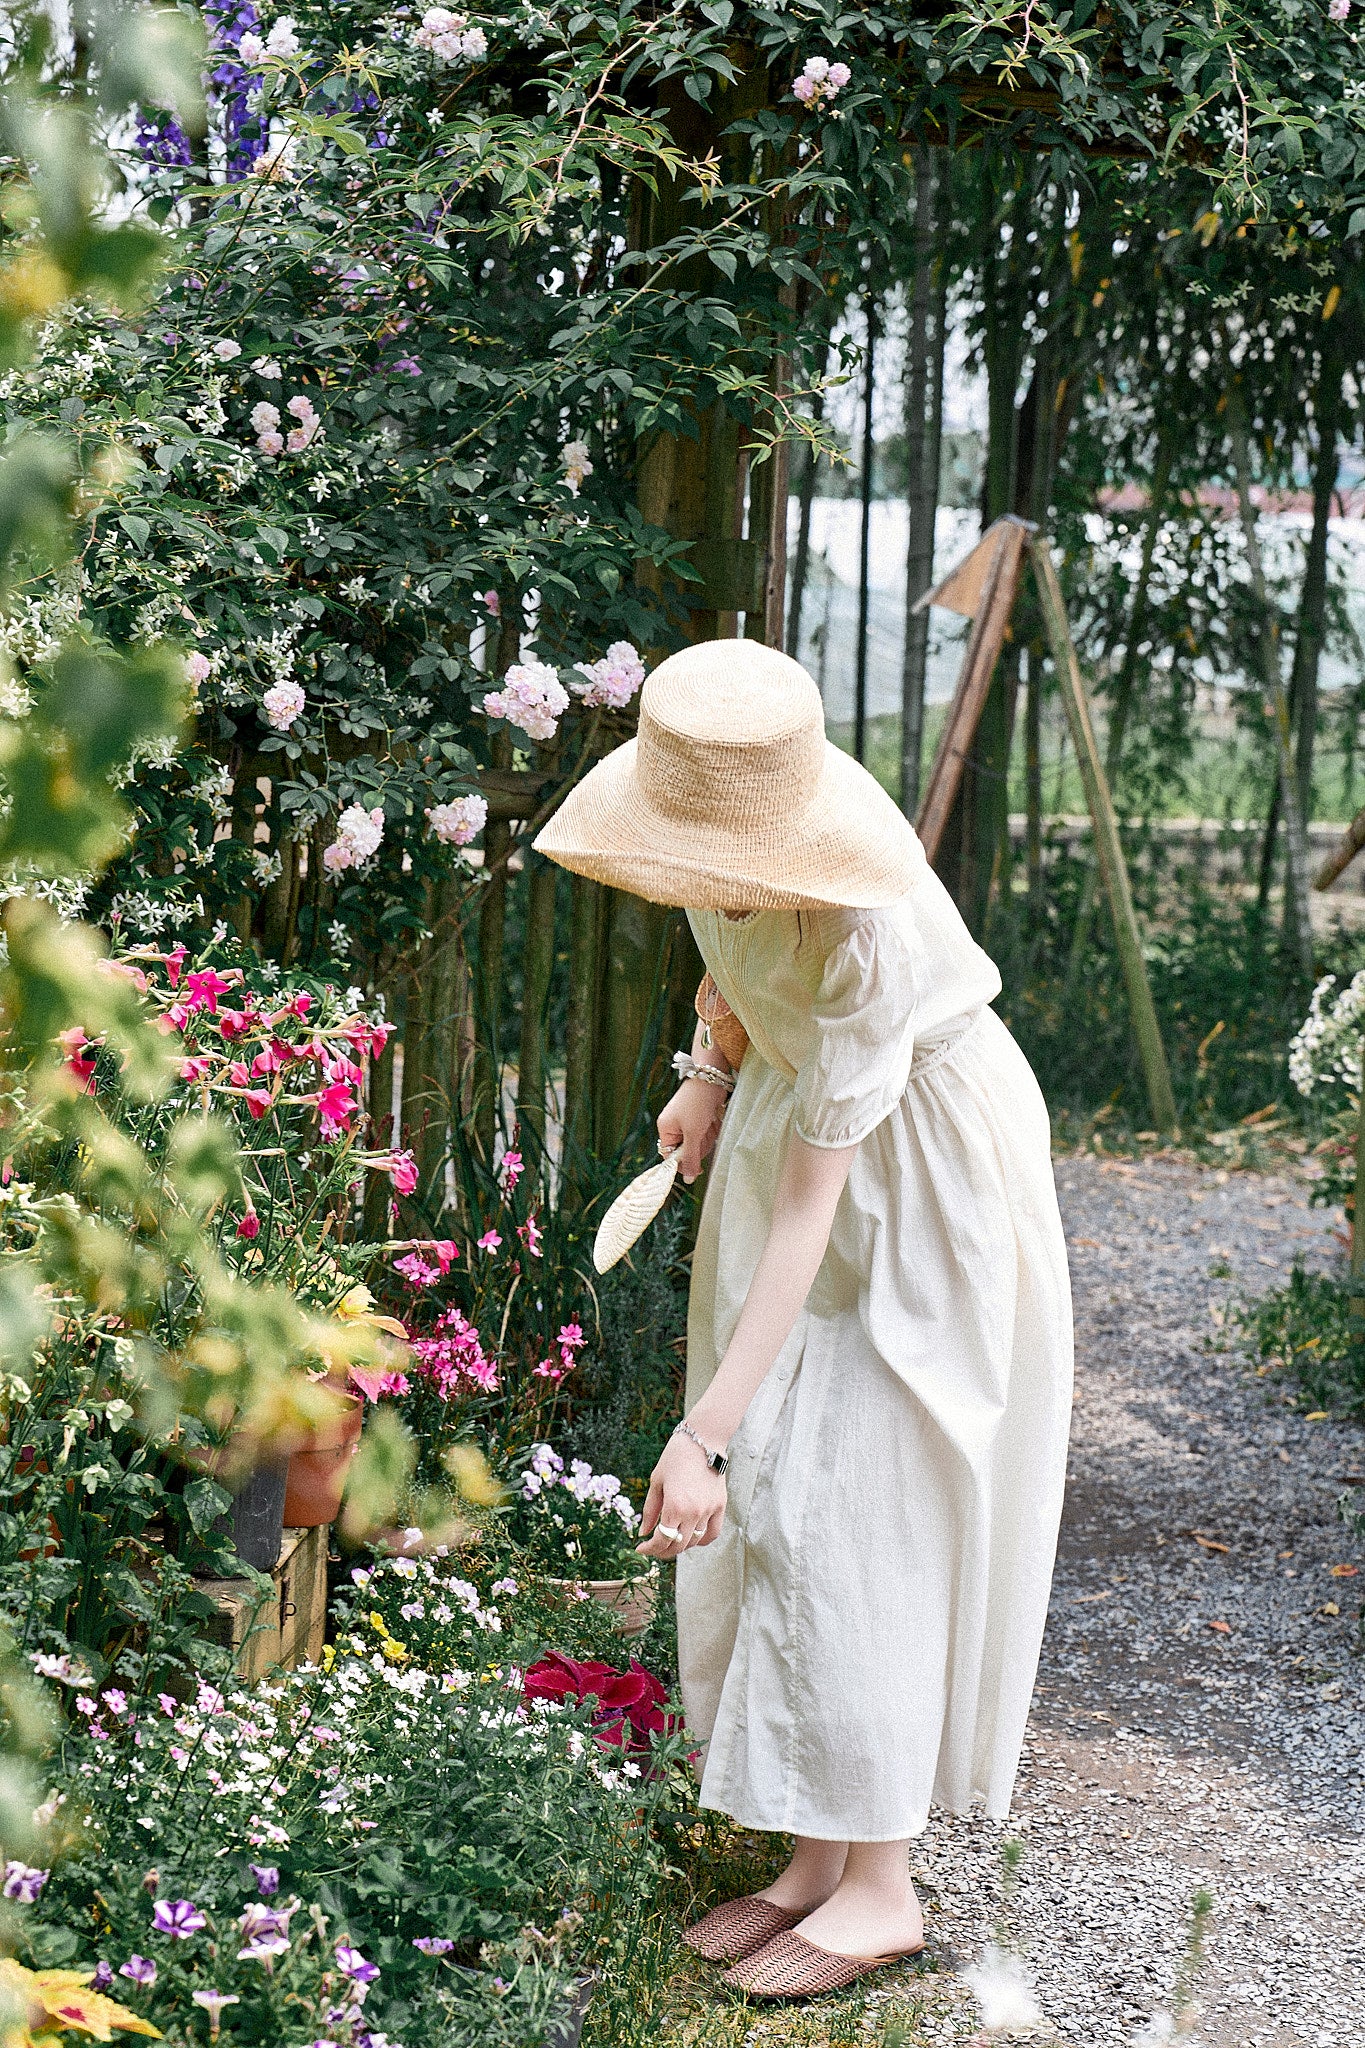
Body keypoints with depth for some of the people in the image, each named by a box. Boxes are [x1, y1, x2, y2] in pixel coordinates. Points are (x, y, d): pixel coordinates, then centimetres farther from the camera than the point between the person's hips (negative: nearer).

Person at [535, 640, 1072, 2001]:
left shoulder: (863, 932, -36)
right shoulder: (726, 787, -18)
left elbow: (810, 1209, -33)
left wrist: (707, 1433, -32)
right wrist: (714, 1073, 14)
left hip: (916, 1161, -8)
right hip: (795, 1088, 8)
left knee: (848, 1510, -7)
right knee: (768, 1507, 9)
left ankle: (879, 1888, 6)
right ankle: (818, 1858, 18)